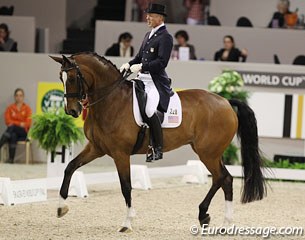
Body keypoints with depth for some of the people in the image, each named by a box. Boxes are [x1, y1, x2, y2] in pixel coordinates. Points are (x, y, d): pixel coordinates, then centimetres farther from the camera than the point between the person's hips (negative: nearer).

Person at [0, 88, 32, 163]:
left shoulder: (27, 108, 6)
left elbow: (28, 123, -3)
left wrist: (14, 123, -14)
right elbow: (8, 121, 0)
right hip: (13, 132, 1)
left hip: (23, 133, -1)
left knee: (12, 127, -34)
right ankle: (11, 159, -46)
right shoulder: (10, 108, 10)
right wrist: (20, 123, -13)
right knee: (13, 136, -38)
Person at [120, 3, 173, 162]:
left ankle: (158, 149, -16)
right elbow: (140, 57, 22)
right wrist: (129, 65, 3)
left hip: (156, 81, -10)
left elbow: (162, 62, -19)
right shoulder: (148, 35, 18)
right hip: (142, 79, 10)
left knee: (149, 110, -24)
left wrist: (141, 67, -22)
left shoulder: (165, 37, -9)